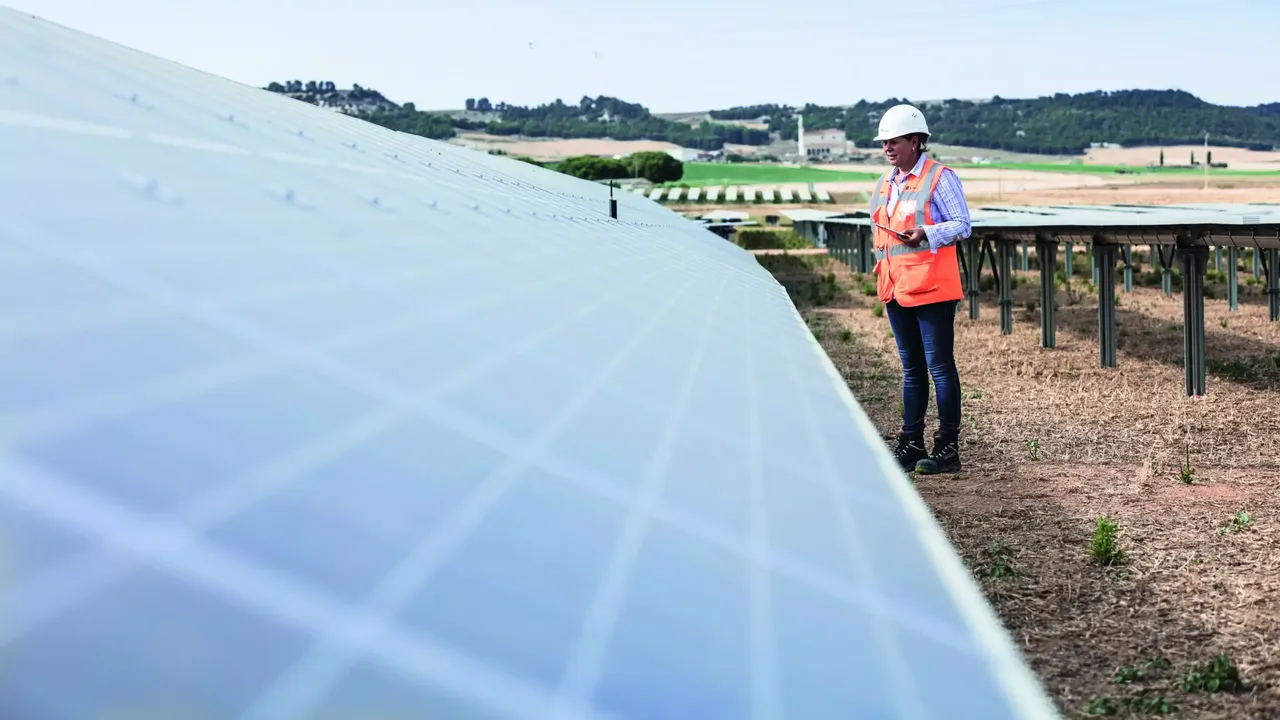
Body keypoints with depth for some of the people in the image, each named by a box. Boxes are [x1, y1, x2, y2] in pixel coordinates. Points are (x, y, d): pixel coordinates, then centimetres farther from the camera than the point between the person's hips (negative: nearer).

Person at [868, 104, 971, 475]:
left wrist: (925, 234, -24)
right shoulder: (886, 183, 16)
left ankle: (948, 448, 0)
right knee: (911, 368, 13)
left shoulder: (940, 177, -6)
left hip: (931, 288, -8)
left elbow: (962, 225, -9)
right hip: (895, 288, 8)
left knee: (940, 366, -5)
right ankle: (911, 445, 19)